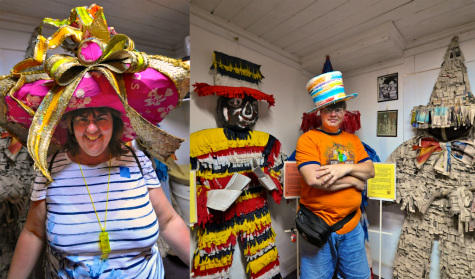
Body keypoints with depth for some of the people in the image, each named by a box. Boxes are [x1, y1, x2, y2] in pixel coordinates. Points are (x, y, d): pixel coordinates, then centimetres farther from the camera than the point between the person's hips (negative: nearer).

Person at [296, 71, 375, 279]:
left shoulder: (353, 140, 9)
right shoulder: (308, 139, -12)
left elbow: (370, 170, 3)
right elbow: (314, 179, -23)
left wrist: (346, 168, -17)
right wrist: (355, 181, -11)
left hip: (352, 226, 6)